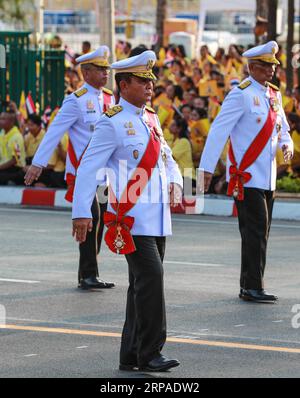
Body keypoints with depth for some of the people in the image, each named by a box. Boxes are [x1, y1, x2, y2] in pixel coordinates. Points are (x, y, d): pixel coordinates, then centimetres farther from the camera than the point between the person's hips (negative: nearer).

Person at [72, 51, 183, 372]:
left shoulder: (151, 119, 14)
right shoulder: (112, 123, -9)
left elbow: (166, 157, 23)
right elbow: (87, 168, -13)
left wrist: (175, 183, 2)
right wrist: (81, 212, -19)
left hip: (158, 217, 8)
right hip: (131, 218, -8)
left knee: (143, 285, 10)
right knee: (150, 277, -16)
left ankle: (131, 355, 17)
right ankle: (149, 353, -11)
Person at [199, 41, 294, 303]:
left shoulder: (274, 95, 12)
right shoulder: (241, 94, -12)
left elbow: (282, 127, 21)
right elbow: (219, 130, -16)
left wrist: (287, 143, -3)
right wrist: (207, 168, -21)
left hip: (267, 178, 8)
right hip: (247, 177, -8)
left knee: (260, 232, 11)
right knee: (256, 231, -10)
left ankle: (250, 286, 18)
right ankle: (252, 288, -6)